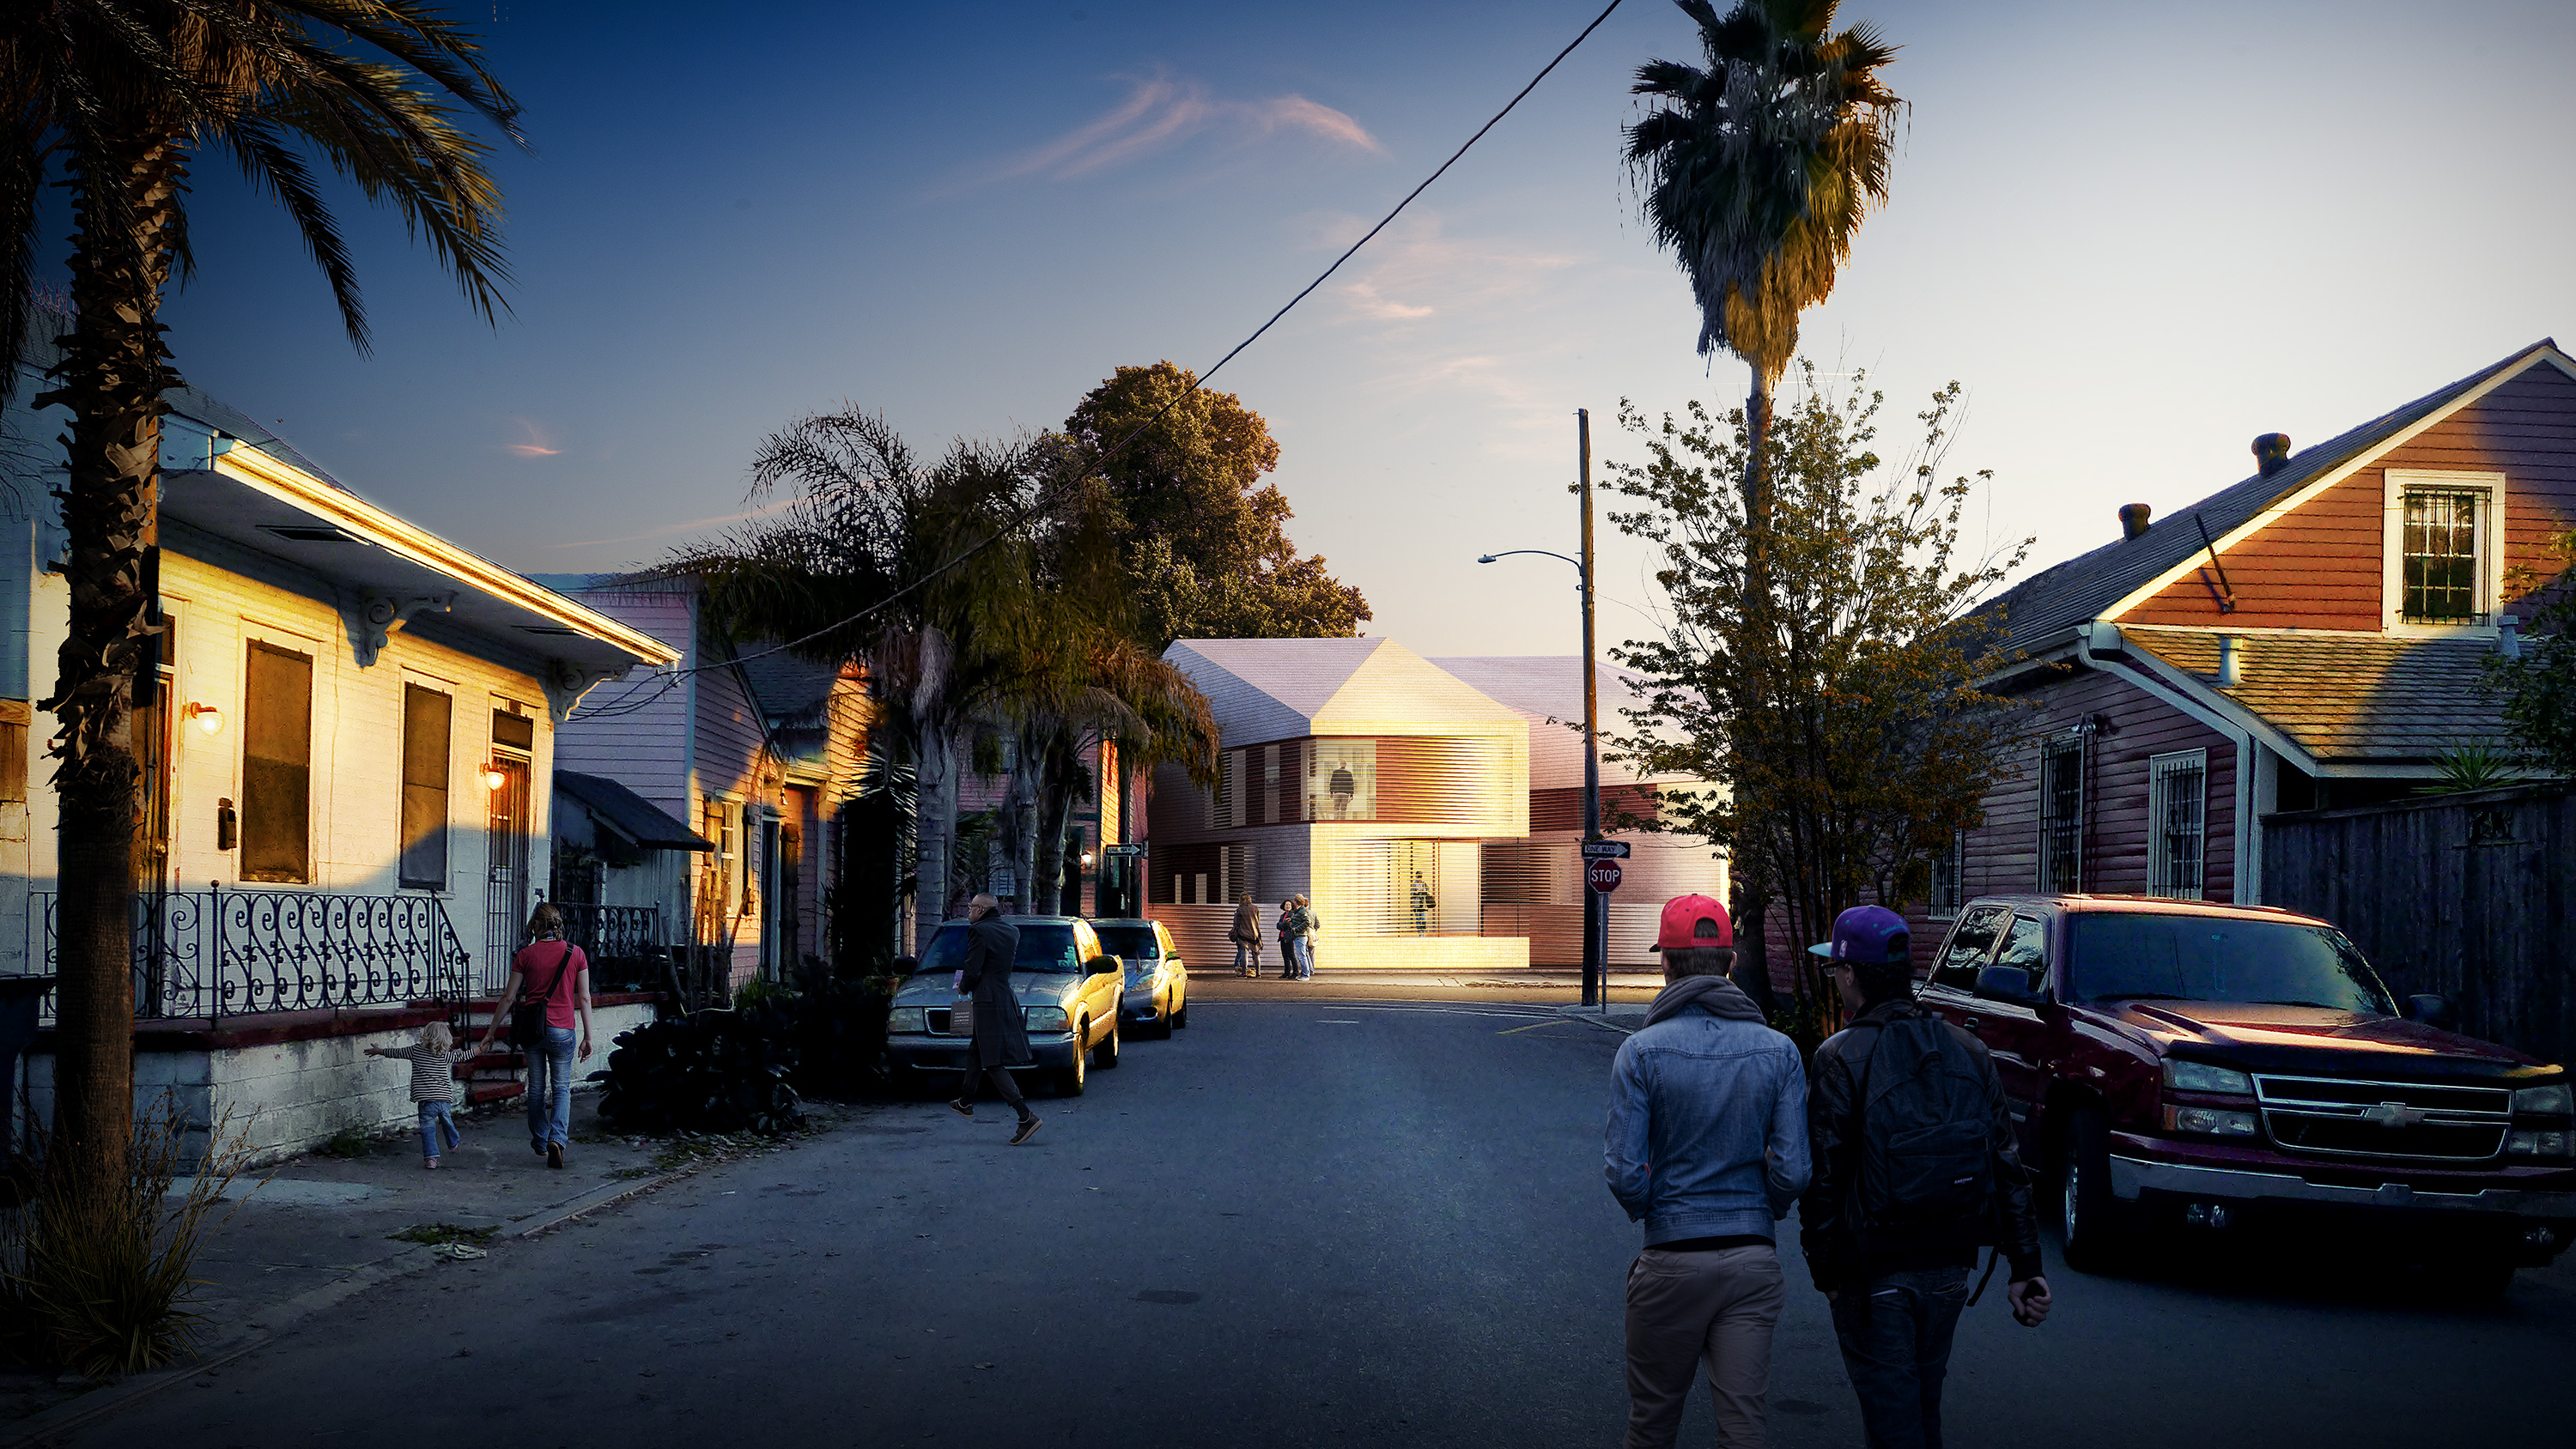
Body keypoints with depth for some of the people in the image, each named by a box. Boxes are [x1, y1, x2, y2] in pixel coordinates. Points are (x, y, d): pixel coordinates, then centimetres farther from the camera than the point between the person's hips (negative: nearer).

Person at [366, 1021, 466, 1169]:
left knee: (428, 1128, 0)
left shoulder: (416, 1050, -2)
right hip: (445, 1098, 3)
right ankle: (453, 1141, 50)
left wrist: (380, 1051, 27)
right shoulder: (445, 1055, 1)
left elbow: (397, 1053, 10)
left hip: (426, 1100, -3)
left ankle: (431, 1157, -12)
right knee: (447, 1121, 27)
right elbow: (459, 1057, 14)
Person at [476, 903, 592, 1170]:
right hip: (562, 1030, -1)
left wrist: (491, 1033, 10)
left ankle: (540, 1142, 28)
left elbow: (509, 997, 1)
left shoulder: (526, 954, -2)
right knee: (561, 1088, 8)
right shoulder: (575, 953, -2)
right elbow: (584, 998, -2)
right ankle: (557, 1139, -13)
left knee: (536, 1088, 15)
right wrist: (588, 1037, 4)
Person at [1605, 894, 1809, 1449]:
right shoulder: (1778, 1051, -2)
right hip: (1753, 1262, 2)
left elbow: (1624, 1172, -13)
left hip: (1671, 1260, -2)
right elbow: (1792, 1170, -6)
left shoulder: (1642, 1051, -9)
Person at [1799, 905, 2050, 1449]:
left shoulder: (1841, 1058, -14)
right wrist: (2026, 1266, 8)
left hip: (1875, 1277, -6)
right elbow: (2007, 1164, 5)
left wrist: (1825, 1270, -5)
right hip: (1950, 1267, 6)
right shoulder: (1968, 1051, 3)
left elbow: (1822, 1175, -15)